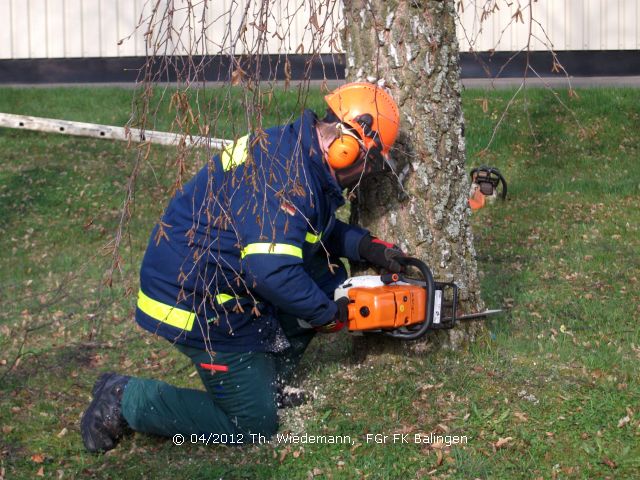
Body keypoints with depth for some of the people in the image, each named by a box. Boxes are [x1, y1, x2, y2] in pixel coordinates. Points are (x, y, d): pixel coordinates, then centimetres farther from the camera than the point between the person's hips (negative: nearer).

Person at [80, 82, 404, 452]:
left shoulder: (296, 150, 5)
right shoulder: (288, 176, -27)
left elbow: (320, 229, 20)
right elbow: (272, 271, -33)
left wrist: (365, 246, 3)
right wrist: (328, 313, -17)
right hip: (201, 306, -10)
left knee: (328, 272, 8)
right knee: (253, 426, 0)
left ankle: (268, 380, 14)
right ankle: (127, 400, 5)